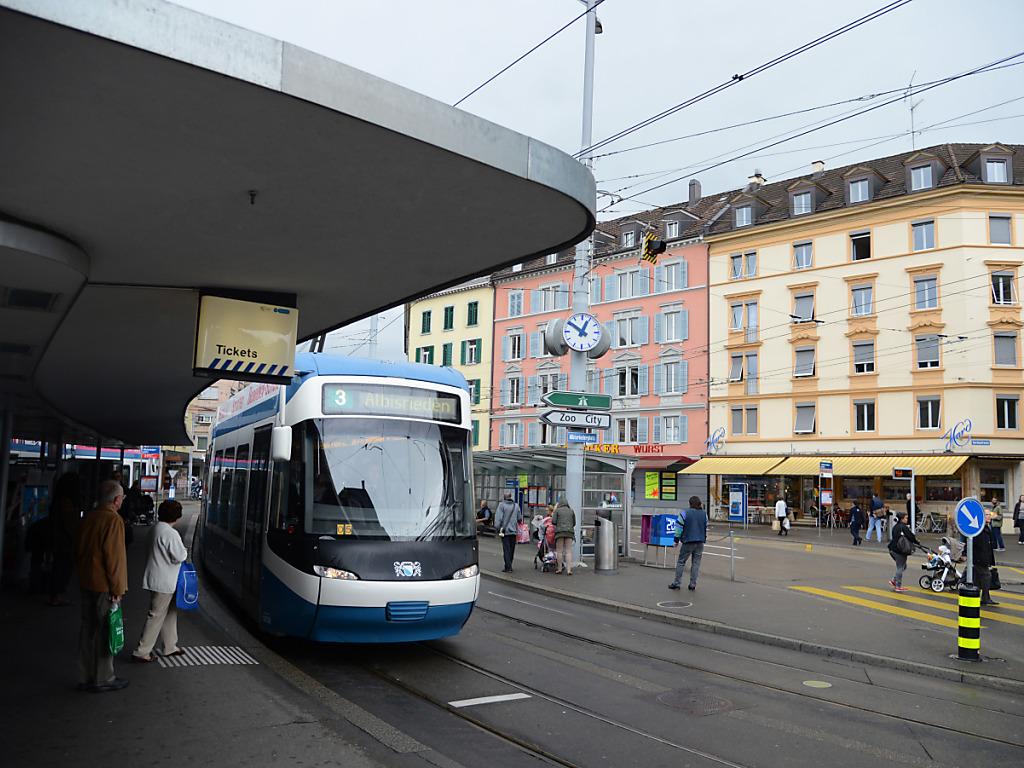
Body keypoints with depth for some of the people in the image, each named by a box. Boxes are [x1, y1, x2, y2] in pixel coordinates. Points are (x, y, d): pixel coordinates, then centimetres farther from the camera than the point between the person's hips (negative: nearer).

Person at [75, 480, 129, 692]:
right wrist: (117, 589, -14)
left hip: (86, 583, 8)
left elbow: (78, 551, 16)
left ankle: (85, 677, 23)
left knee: (88, 629, 15)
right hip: (105, 586, -8)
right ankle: (103, 679, 10)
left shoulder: (88, 518, 8)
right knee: (105, 632, 2)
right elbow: (115, 558, -20)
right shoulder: (113, 520, -18)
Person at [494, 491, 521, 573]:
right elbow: (519, 518, 10)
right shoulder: (516, 505, 5)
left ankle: (508, 567, -7)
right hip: (513, 531, 4)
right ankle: (509, 566, 21)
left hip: (505, 530, -4)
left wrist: (497, 528, -6)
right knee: (511, 550, 13)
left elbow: (498, 518, -12)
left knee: (506, 549, -3)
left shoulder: (502, 505, -9)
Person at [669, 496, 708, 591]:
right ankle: (692, 584, 8)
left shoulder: (685, 513, -8)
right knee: (696, 563, 8)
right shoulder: (704, 514, 5)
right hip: (700, 542, 3)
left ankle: (676, 583, 6)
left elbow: (679, 527, -8)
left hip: (688, 542, -3)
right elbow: (706, 528, 14)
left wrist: (676, 539, 1)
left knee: (681, 562, 6)